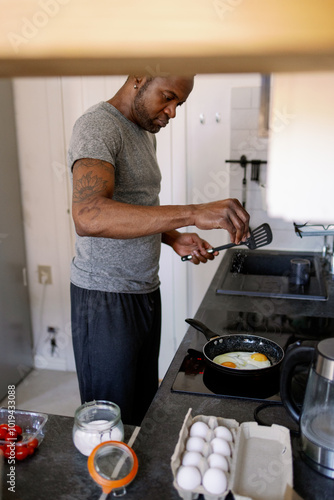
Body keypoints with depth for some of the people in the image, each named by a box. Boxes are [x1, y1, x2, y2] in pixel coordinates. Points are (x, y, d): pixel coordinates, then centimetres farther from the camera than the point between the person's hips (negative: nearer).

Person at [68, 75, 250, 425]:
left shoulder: (144, 132, 13)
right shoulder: (97, 125, -17)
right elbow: (89, 216, -36)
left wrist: (174, 238, 3)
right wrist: (192, 214, -40)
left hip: (145, 290, 8)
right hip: (105, 298, -8)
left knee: (144, 411, 19)